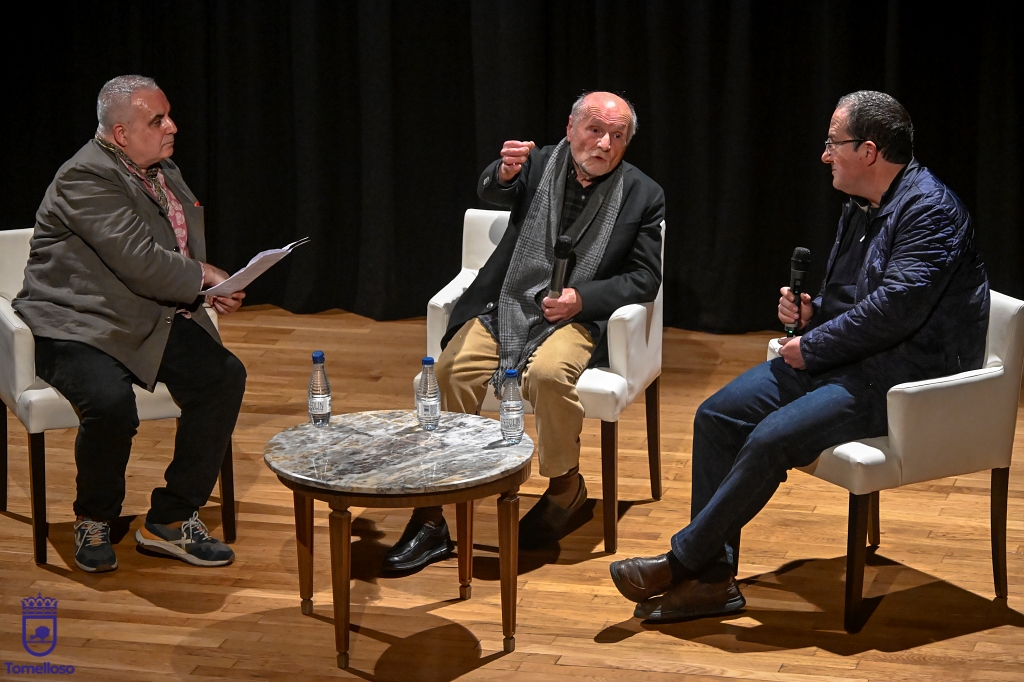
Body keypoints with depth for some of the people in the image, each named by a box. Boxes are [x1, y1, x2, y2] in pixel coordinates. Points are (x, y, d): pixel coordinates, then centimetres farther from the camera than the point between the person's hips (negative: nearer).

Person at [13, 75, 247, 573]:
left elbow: (187, 255, 24)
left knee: (225, 377, -14)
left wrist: (211, 287, 1)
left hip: (152, 321, 8)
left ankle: (171, 520, -4)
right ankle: (94, 520, -2)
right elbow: (139, 261, -24)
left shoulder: (164, 173, 13)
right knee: (112, 403, -33)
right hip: (79, 325, -8)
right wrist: (206, 278, -10)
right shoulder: (85, 178, -16)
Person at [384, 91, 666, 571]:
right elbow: (490, 192, -14)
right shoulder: (538, 164, 6)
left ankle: (566, 485, -5)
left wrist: (581, 297, -12)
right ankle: (430, 518, -19)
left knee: (547, 373, -34)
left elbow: (644, 279, 3)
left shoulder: (643, 195, 4)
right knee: (451, 370, -25)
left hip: (576, 317, -1)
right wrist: (506, 172, -39)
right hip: (505, 305, 2)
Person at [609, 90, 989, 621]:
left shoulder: (930, 209, -15)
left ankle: (681, 561, -11)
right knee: (717, 415, -5)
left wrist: (812, 346, -16)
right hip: (845, 360, 10)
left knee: (771, 439, -27)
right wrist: (810, 313, 3)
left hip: (900, 378, -10)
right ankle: (712, 578, -5)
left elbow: (894, 309, -26)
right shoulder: (860, 208, 15)